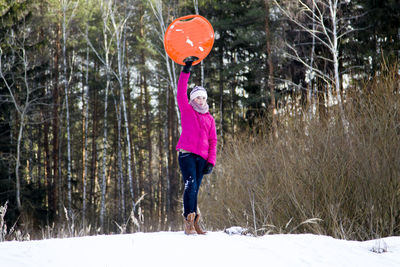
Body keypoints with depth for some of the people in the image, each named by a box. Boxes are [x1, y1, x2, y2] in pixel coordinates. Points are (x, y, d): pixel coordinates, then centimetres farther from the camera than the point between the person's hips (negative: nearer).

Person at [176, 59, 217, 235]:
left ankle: (194, 223, 4)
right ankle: (189, 222, -20)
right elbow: (181, 94, -3)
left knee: (195, 190, 3)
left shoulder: (209, 119, 19)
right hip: (186, 154, -4)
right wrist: (186, 72, -9)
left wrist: (211, 161, 5)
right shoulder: (187, 111, 10)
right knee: (190, 186, -16)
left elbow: (213, 141, 16)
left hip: (202, 157, 4)